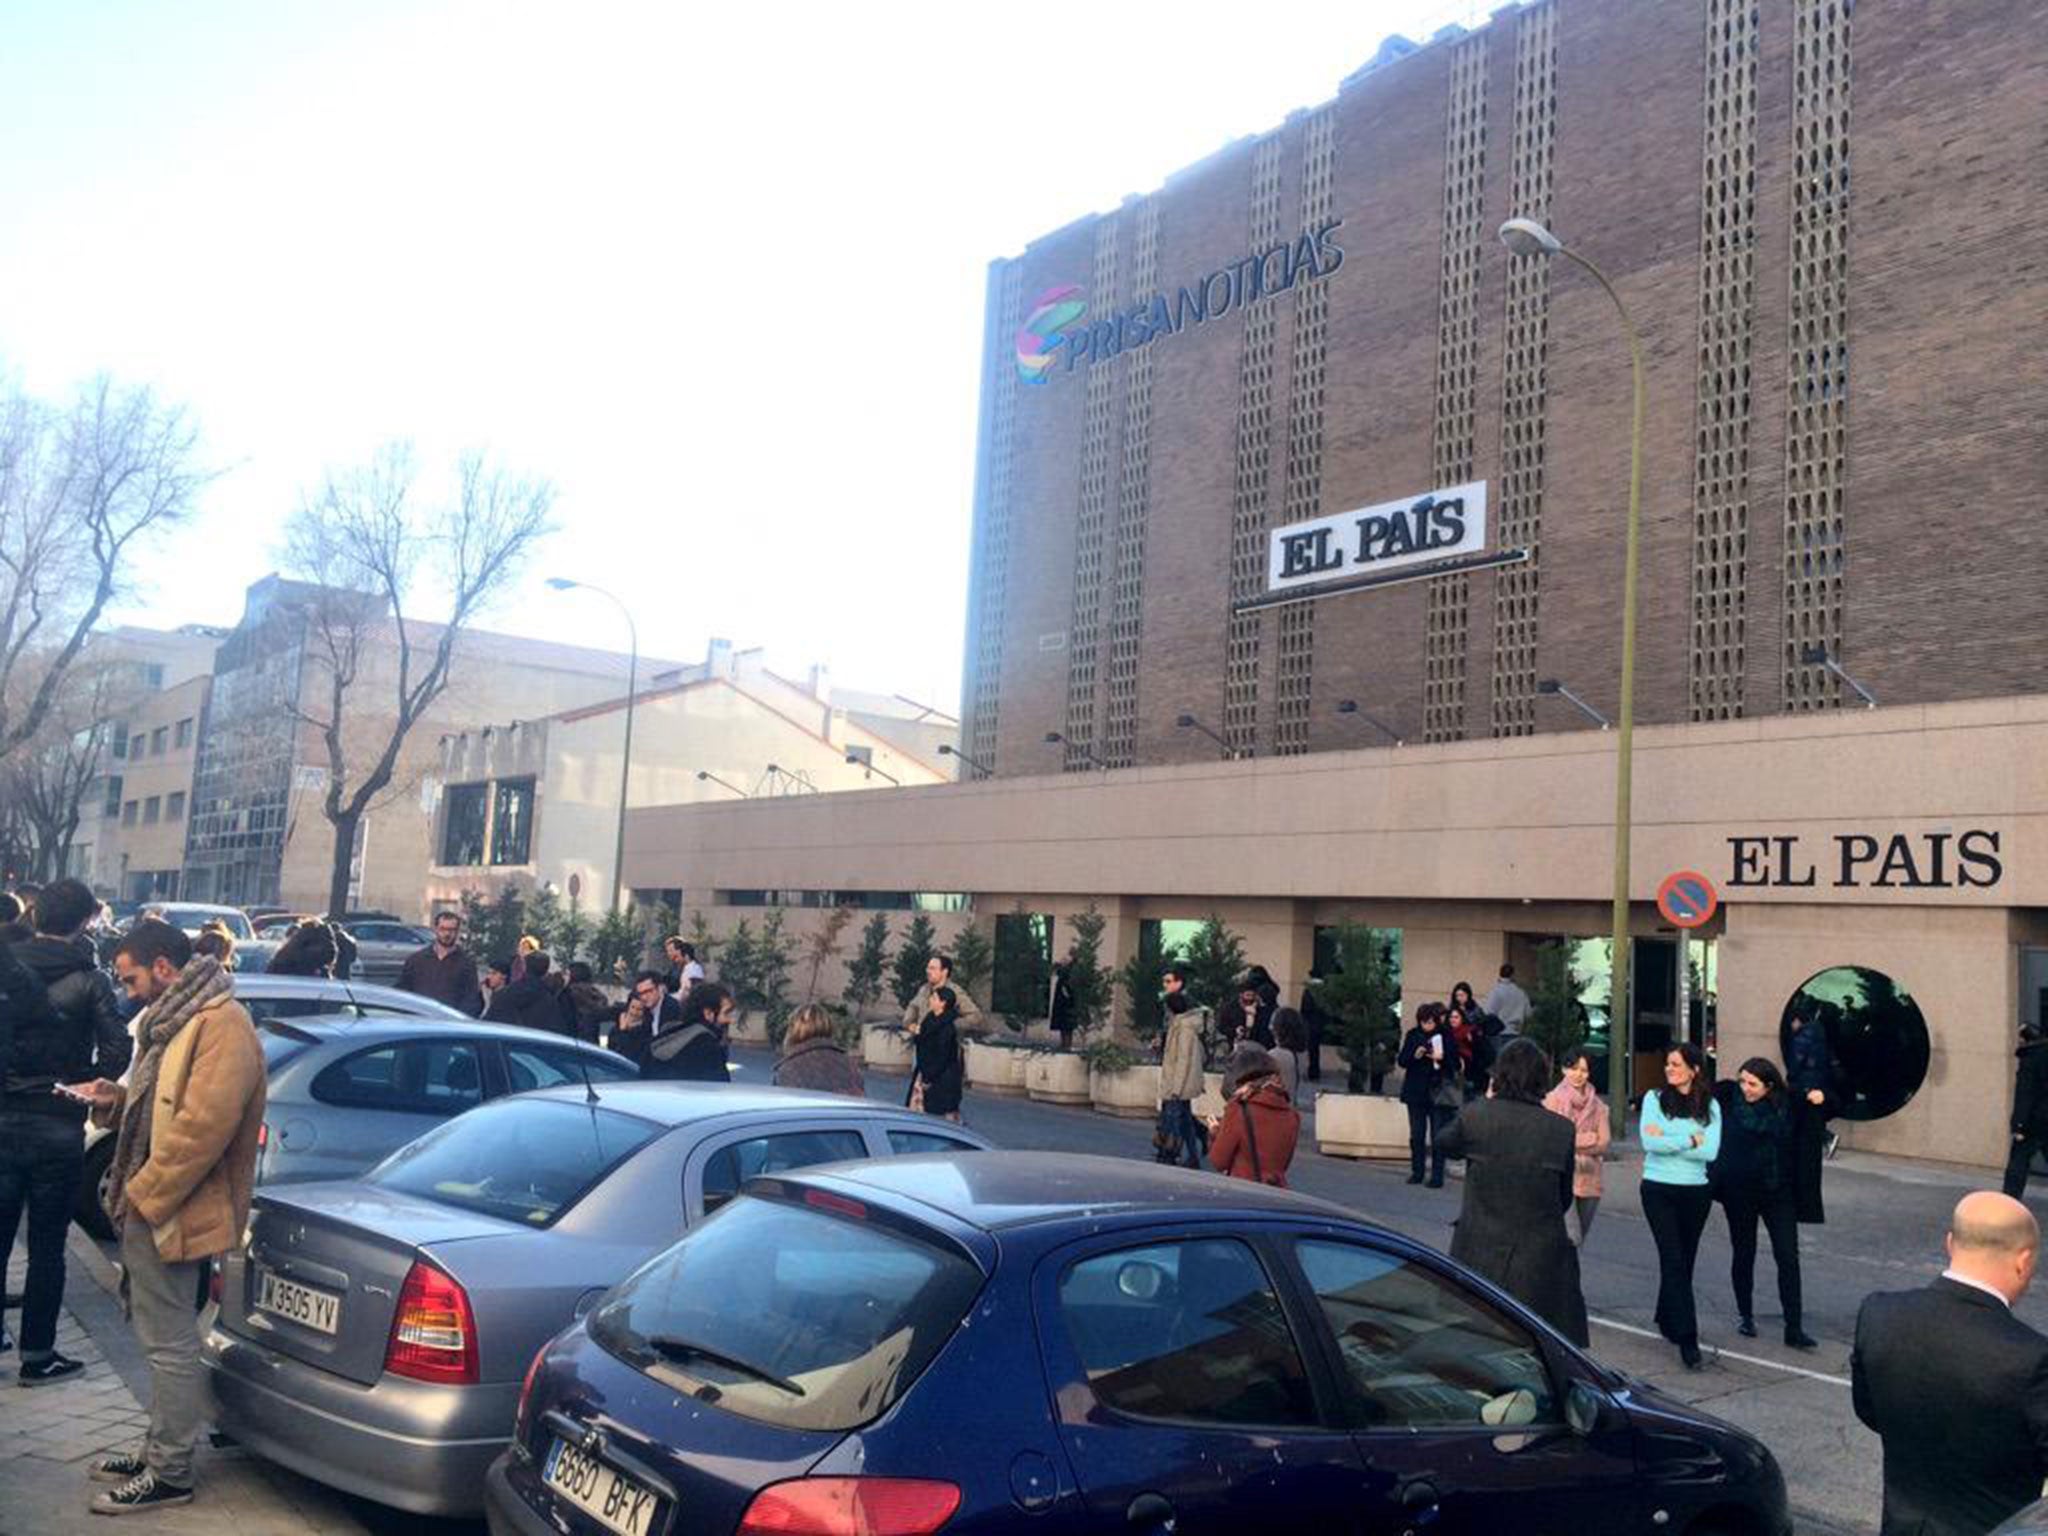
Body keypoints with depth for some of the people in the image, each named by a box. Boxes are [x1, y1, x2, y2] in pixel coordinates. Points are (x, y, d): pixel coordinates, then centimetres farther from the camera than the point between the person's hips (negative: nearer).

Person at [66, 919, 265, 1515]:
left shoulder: (221, 1025, -19)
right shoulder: (173, 1020, 16)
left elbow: (203, 1126, -25)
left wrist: (144, 1195, -19)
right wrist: (116, 1098, 6)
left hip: (170, 1212, -10)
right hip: (148, 1207, 10)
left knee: (169, 1342, -1)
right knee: (161, 1336, 18)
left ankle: (169, 1474, 8)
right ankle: (158, 1449, 29)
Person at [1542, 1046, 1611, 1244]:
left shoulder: (1597, 1105, 8)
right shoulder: (1553, 1100, -2)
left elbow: (1603, 1143, -1)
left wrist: (1571, 1143, -11)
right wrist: (1589, 1139, -10)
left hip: (1590, 1180, 4)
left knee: (1579, 1239, 12)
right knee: (1571, 1238, -15)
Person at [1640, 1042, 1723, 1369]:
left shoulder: (1709, 1106, 3)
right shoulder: (1654, 1099, -1)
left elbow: (1711, 1151, -10)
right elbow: (1649, 1142, -14)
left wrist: (1667, 1140, -13)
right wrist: (1690, 1139, -11)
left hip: (1696, 1192, 2)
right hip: (1659, 1190, -2)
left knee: (1684, 1261, 13)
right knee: (1674, 1260, -9)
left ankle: (1667, 1319, 34)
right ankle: (1686, 1337, -10)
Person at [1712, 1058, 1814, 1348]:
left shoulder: (1787, 1106, -3)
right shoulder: (1729, 1097, -10)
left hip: (1777, 1191, 1)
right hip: (1739, 1191, -1)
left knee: (1788, 1257, -1)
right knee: (1744, 1255, 12)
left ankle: (1793, 1328, 6)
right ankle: (1745, 1315, 30)